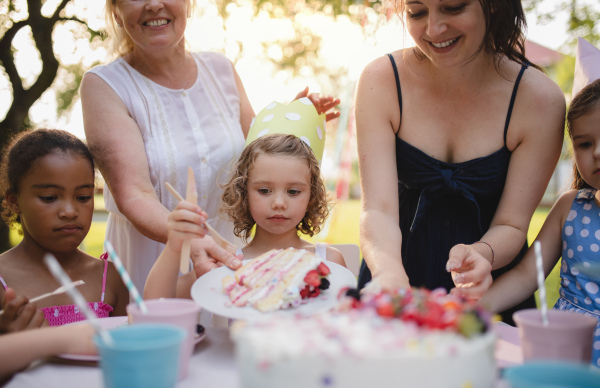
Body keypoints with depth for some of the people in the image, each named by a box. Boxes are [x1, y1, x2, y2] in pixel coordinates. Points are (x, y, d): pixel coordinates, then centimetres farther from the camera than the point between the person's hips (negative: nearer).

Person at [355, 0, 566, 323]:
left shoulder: (539, 99, -13)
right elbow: (378, 209, -17)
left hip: (490, 293, 0)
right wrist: (389, 271, -38)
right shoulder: (382, 80, -12)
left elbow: (511, 226, -8)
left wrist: (481, 255, -31)